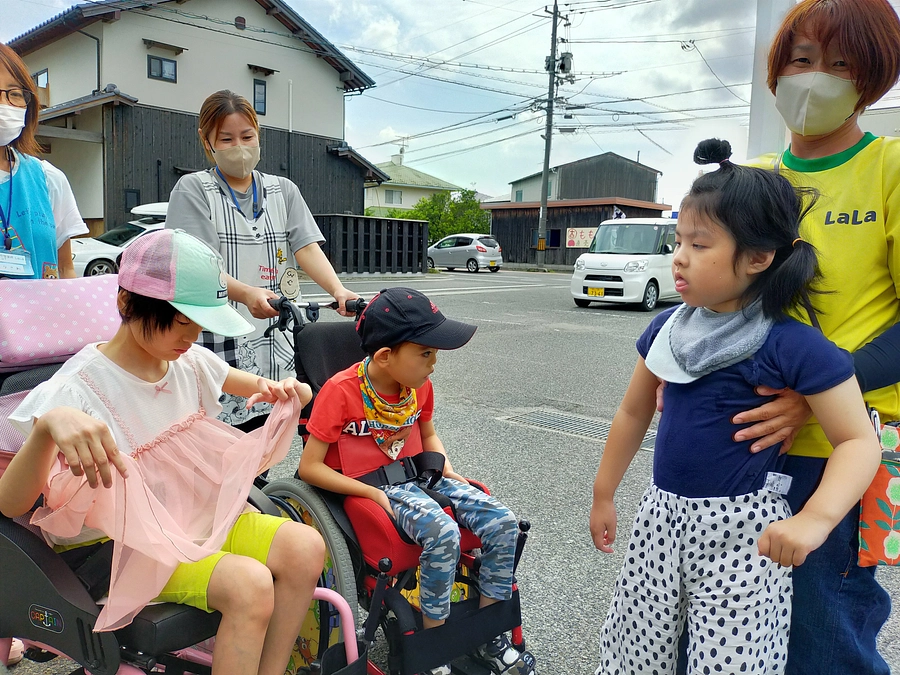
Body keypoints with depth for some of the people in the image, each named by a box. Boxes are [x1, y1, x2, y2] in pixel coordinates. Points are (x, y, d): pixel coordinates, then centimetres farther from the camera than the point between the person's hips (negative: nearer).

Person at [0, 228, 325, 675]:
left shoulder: (191, 362, 0)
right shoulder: (78, 388, -17)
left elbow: (262, 387, 16)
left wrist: (288, 391, -11)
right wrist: (50, 424, -46)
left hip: (200, 515, 6)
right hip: (127, 545, -6)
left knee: (305, 547, -19)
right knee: (249, 584, -30)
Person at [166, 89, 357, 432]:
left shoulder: (283, 190, 16)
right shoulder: (193, 189, 3)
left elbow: (306, 247, 3)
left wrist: (338, 289, -17)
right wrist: (246, 294, -29)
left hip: (272, 344, 3)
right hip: (217, 344, -3)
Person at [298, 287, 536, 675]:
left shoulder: (419, 385, 3)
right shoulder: (341, 391, -16)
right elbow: (309, 467, -14)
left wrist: (450, 472, 4)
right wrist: (374, 494, -20)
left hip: (420, 477, 6)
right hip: (373, 488, -6)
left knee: (502, 522, -14)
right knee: (443, 534, -33)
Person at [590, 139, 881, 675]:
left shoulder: (793, 345, -14)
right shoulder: (668, 328, 2)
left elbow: (860, 440, -13)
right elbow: (634, 414, 13)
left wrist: (814, 519, -29)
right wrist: (603, 495, 18)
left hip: (740, 530, -5)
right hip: (662, 514, 6)